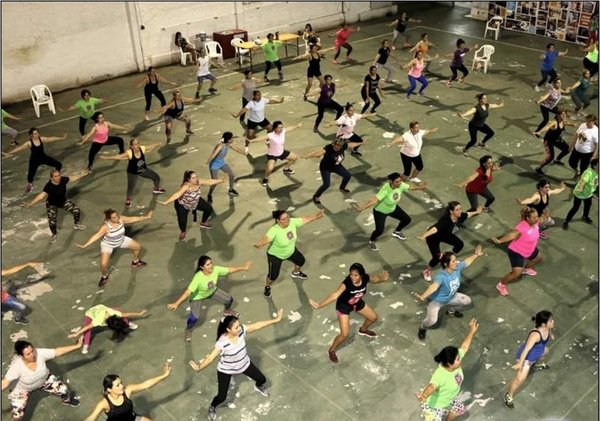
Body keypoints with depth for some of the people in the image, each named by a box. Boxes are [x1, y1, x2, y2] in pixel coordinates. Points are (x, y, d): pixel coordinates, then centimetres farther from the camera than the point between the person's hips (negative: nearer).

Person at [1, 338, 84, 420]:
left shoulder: (40, 353, -30)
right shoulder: (16, 366, -38)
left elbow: (58, 351, -25)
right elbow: (5, 382, -34)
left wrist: (77, 346, -27)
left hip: (44, 379, 3)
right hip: (23, 389, -3)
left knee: (63, 390, 2)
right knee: (18, 415, -10)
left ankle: (67, 400, 41)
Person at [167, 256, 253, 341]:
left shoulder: (215, 269, -30)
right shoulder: (198, 278, -44)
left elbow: (230, 270, -16)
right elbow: (188, 292, -46)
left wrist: (243, 268, -12)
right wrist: (176, 303, -52)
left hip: (212, 291, 5)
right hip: (198, 296, -5)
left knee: (229, 299, 8)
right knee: (194, 317, -17)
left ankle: (227, 310, 47)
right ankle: (188, 330, 20)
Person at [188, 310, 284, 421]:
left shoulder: (241, 330, -26)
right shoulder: (222, 343, -38)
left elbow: (257, 325, -19)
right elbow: (210, 358, -39)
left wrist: (276, 320, -18)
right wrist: (200, 367, -57)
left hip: (244, 364, 5)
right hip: (226, 370, -5)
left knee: (262, 379, 18)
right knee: (222, 397, 3)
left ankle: (259, 386, 58)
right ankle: (212, 407, 40)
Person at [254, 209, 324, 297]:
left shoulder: (292, 222, -26)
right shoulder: (274, 230, -43)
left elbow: (305, 219, -12)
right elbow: (266, 238, -60)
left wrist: (316, 216, -8)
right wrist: (259, 244, -80)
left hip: (291, 251, 6)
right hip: (275, 255, -6)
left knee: (301, 260, 25)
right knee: (273, 275, -1)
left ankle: (296, 273, 61)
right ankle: (267, 287, 36)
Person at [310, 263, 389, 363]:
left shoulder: (365, 278, -26)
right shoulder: (346, 283, -41)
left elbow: (375, 279, -2)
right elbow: (335, 295, -55)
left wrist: (383, 278, -26)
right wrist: (320, 304, -71)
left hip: (357, 303, 6)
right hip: (343, 306, -6)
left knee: (374, 317, 21)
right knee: (344, 334, -13)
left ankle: (363, 329, 56)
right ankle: (332, 350, 17)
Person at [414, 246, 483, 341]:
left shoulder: (457, 268, -19)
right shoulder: (441, 276, -42)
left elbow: (467, 261, 3)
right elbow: (434, 286, -60)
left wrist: (476, 254, 15)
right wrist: (422, 297, -76)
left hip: (450, 297, 8)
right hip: (436, 300, -8)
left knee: (467, 300, 18)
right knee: (432, 320, -27)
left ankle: (451, 311, 44)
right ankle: (422, 328, 10)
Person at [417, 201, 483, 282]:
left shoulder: (460, 216, -22)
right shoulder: (445, 220, -43)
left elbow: (468, 214, 2)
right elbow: (435, 228, -60)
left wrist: (476, 212, 23)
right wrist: (424, 236, -77)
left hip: (445, 234, 7)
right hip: (433, 237, -7)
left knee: (460, 244, 8)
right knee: (437, 257, -13)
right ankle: (426, 271, 18)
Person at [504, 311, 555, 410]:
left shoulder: (547, 328, -17)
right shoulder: (535, 334, -42)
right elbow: (526, 349, -41)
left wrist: (550, 335, 34)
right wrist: (520, 363, -40)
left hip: (536, 353, 9)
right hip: (526, 357, -9)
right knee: (521, 378, -13)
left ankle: (536, 365, 71)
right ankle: (508, 396, 9)